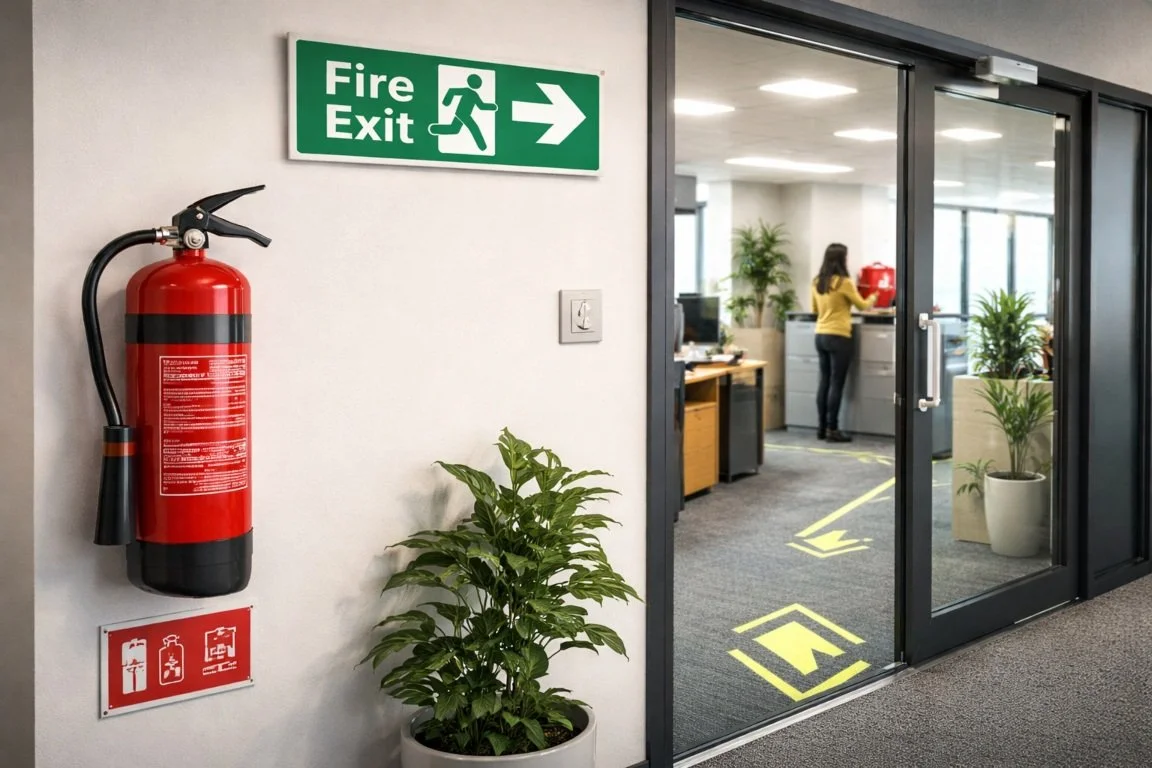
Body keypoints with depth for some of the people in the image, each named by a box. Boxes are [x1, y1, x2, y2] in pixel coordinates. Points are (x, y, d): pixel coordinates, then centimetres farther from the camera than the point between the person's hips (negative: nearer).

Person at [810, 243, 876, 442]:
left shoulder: (817, 283, 7)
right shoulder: (844, 282, -12)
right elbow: (862, 305, 2)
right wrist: (872, 299, 23)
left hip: (820, 336, 7)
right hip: (838, 337, -7)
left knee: (824, 381, 10)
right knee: (836, 384, -3)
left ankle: (822, 427, 13)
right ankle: (832, 430, -1)